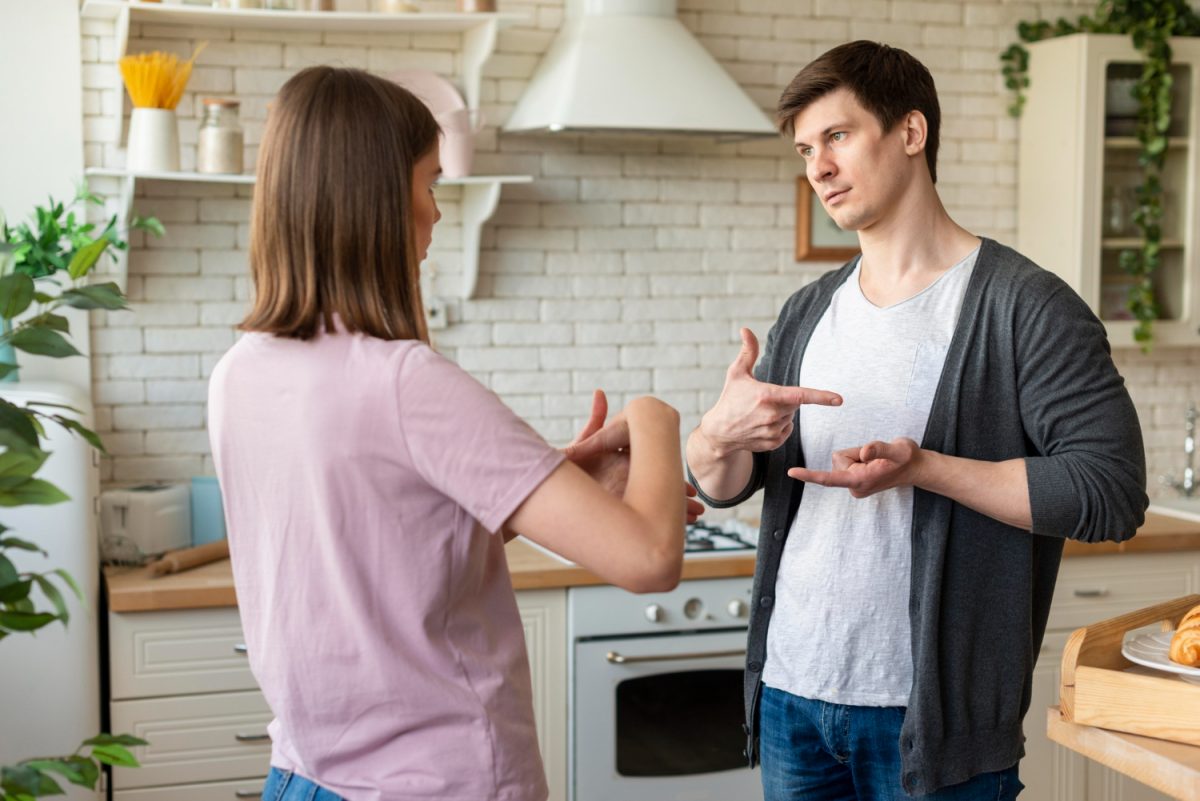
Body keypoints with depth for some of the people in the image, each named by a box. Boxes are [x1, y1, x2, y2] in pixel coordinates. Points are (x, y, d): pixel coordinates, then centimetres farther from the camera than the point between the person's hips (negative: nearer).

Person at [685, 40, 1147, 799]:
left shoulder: (1022, 304, -8)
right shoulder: (808, 313, 10)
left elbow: (1112, 491, -15)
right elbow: (719, 485, 10)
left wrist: (922, 468, -24)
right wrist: (721, 433, -14)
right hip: (790, 692, 5)